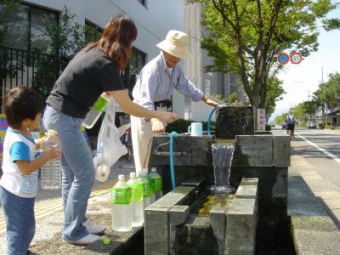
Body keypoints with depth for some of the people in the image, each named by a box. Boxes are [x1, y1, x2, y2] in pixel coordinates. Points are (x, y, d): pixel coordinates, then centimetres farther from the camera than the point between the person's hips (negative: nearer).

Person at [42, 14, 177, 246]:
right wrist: (160, 116, -7)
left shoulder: (92, 51, 8)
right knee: (85, 174, -2)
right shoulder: (105, 65, -19)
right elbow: (128, 107, -17)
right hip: (64, 118, -9)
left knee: (72, 173, 15)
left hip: (56, 114, 9)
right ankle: (73, 232, 10)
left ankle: (77, 221, 27)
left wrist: (105, 91, 19)